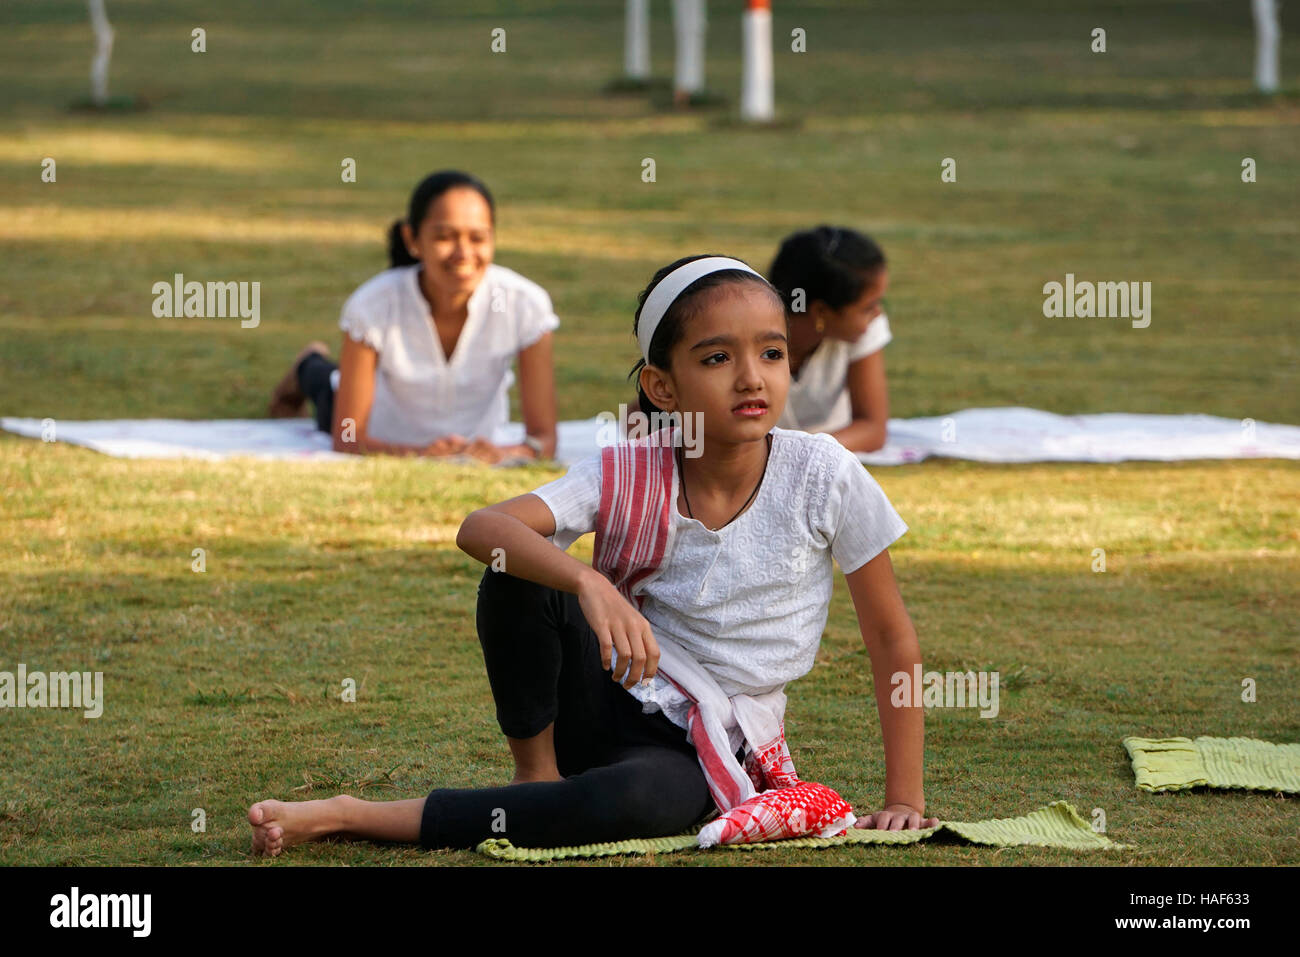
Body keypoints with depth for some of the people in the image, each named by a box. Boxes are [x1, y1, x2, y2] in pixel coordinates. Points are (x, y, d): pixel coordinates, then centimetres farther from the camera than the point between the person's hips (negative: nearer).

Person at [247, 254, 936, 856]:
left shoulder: (822, 475, -12)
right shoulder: (626, 474, -9)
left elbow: (893, 641, -4)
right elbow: (479, 529, -25)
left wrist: (904, 801, -7)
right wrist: (590, 584, -44)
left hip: (703, 752, -1)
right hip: (605, 706, 1)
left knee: (642, 798, -39)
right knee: (519, 566, -24)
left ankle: (356, 817, -29)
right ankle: (538, 775, -7)